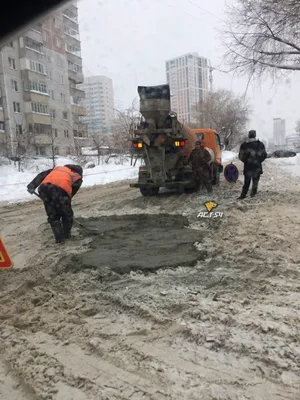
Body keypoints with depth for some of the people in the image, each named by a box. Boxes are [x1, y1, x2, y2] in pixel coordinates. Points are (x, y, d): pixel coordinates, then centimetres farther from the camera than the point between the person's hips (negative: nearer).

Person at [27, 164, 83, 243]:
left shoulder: (58, 168, 36)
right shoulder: (78, 178, 28)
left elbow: (42, 175, 22)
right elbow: (72, 192, 21)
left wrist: (32, 186, 13)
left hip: (44, 187, 4)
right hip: (61, 189, -4)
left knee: (52, 215, 18)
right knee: (67, 214, 20)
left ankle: (59, 238, 21)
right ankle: (66, 235, 32)